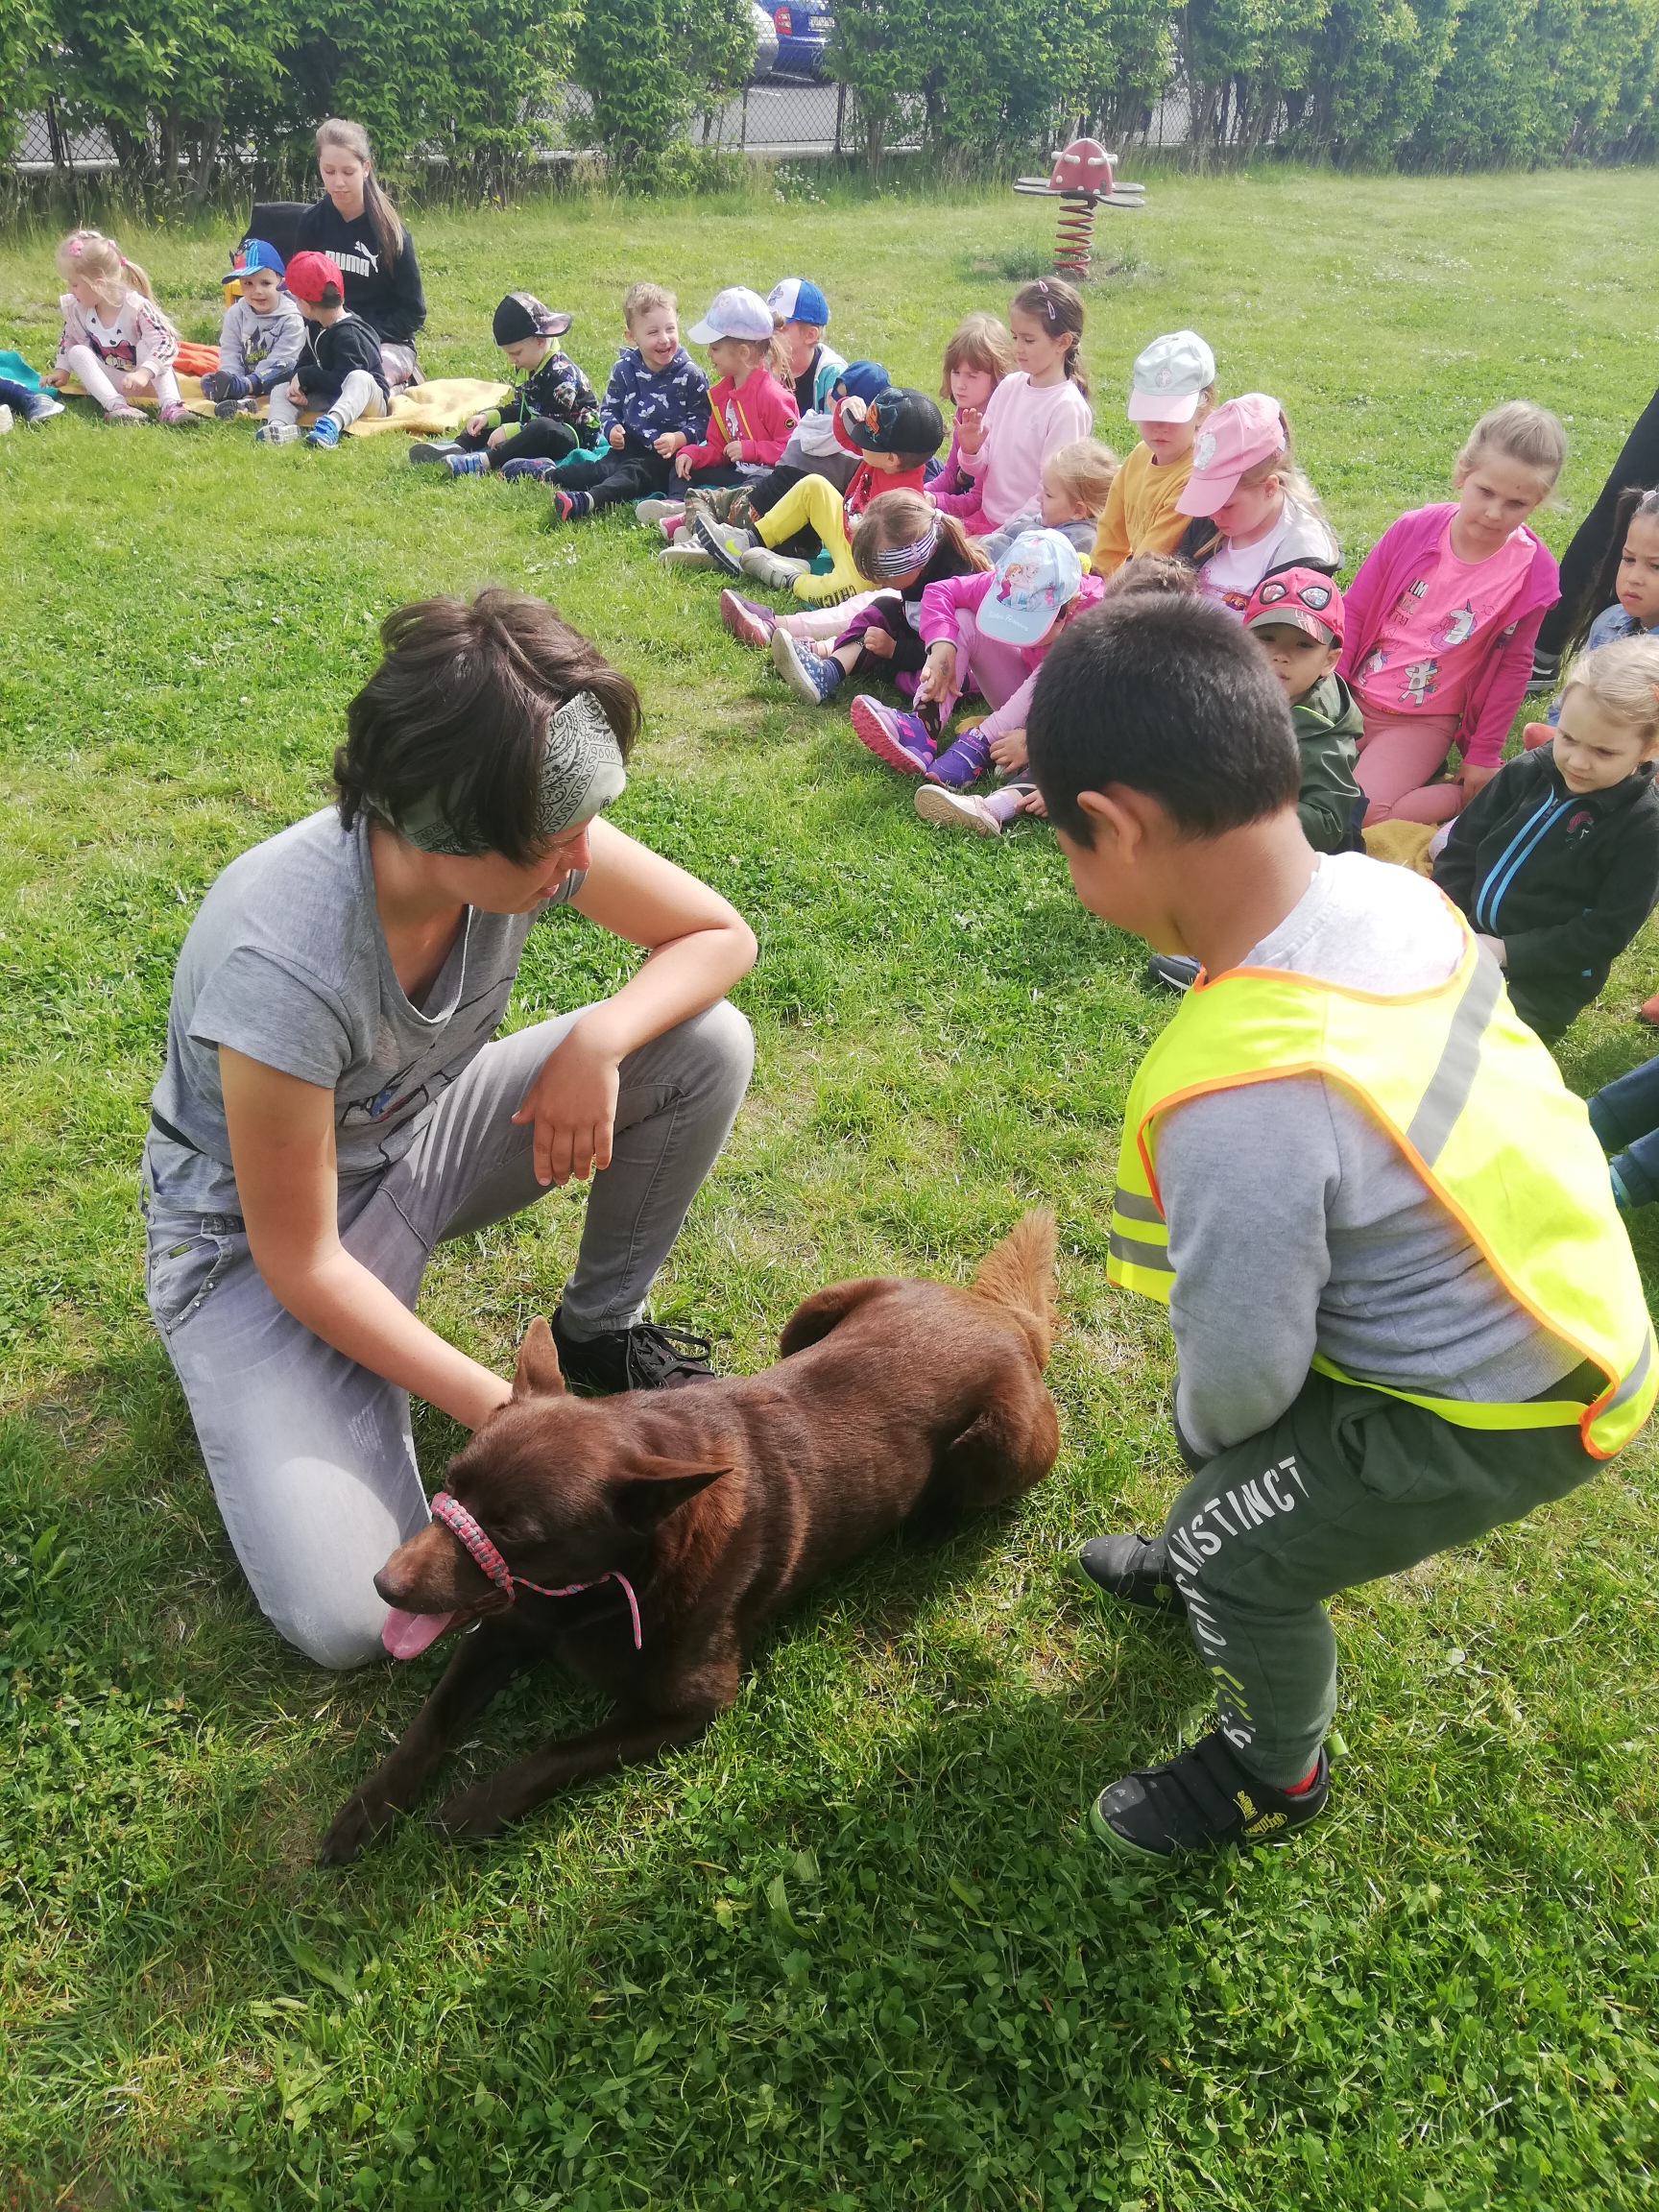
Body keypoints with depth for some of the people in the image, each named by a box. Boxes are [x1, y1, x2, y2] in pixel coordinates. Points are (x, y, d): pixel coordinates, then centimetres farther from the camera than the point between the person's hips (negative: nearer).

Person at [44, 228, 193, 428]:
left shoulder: (136, 306, -23)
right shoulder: (75, 308, -6)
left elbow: (166, 344, -34)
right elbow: (69, 339, 13)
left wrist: (144, 373, -46)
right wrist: (61, 369, 7)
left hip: (143, 380, -5)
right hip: (110, 381, 5)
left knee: (146, 346, -27)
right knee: (78, 353, -18)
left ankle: (170, 406, -44)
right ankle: (116, 405, -41)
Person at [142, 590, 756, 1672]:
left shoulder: (535, 837, -23)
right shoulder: (285, 965, -38)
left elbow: (721, 936, -8)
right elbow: (300, 1263, -26)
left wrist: (597, 1041, -27)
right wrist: (504, 1412, -23)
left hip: (413, 1139, 6)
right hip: (256, 1231, -5)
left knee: (709, 1044, -15)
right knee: (351, 1617, -21)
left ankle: (599, 1329, 7)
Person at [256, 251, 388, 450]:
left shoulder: (348, 335, -21)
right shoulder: (315, 327, 7)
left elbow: (342, 379, -29)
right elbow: (305, 362, 8)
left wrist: (304, 376, -18)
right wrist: (297, 383, -14)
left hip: (369, 400, -9)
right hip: (331, 398, 9)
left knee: (359, 378, -40)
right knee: (281, 390, 1)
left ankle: (332, 425, -66)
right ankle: (278, 426, -34)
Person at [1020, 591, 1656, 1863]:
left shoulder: (1237, 1094, -39)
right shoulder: (1381, 888, -14)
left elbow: (1241, 1366, -24)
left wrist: (1205, 1435, 1)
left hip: (1487, 1412, -8)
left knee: (1243, 1561, 9)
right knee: (1229, 1426, 24)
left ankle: (1277, 1776, 38)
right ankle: (1206, 1564, 53)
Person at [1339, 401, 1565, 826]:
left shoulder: (1531, 571, -11)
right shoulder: (1414, 529, -8)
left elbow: (1513, 667, -2)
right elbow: (1353, 612, 0)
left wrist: (1483, 756, 1)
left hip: (1422, 722, -3)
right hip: (1350, 696, 3)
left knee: (1357, 817, -23)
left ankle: (1463, 797, 2)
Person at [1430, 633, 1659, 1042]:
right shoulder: (1529, 770, 1)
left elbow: (1604, 933, -13)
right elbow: (1463, 847, 7)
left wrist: (1507, 951, -19)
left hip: (1543, 978, -5)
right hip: (1464, 933, 5)